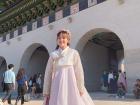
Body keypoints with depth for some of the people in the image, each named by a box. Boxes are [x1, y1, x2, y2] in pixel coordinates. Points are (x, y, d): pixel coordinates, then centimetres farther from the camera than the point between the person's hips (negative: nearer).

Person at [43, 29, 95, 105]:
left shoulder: (74, 53, 0)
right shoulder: (53, 55, 5)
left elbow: (79, 72, -1)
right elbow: (48, 73, 7)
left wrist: (80, 89, -3)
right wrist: (46, 91, 6)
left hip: (71, 85, -1)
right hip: (57, 86, 2)